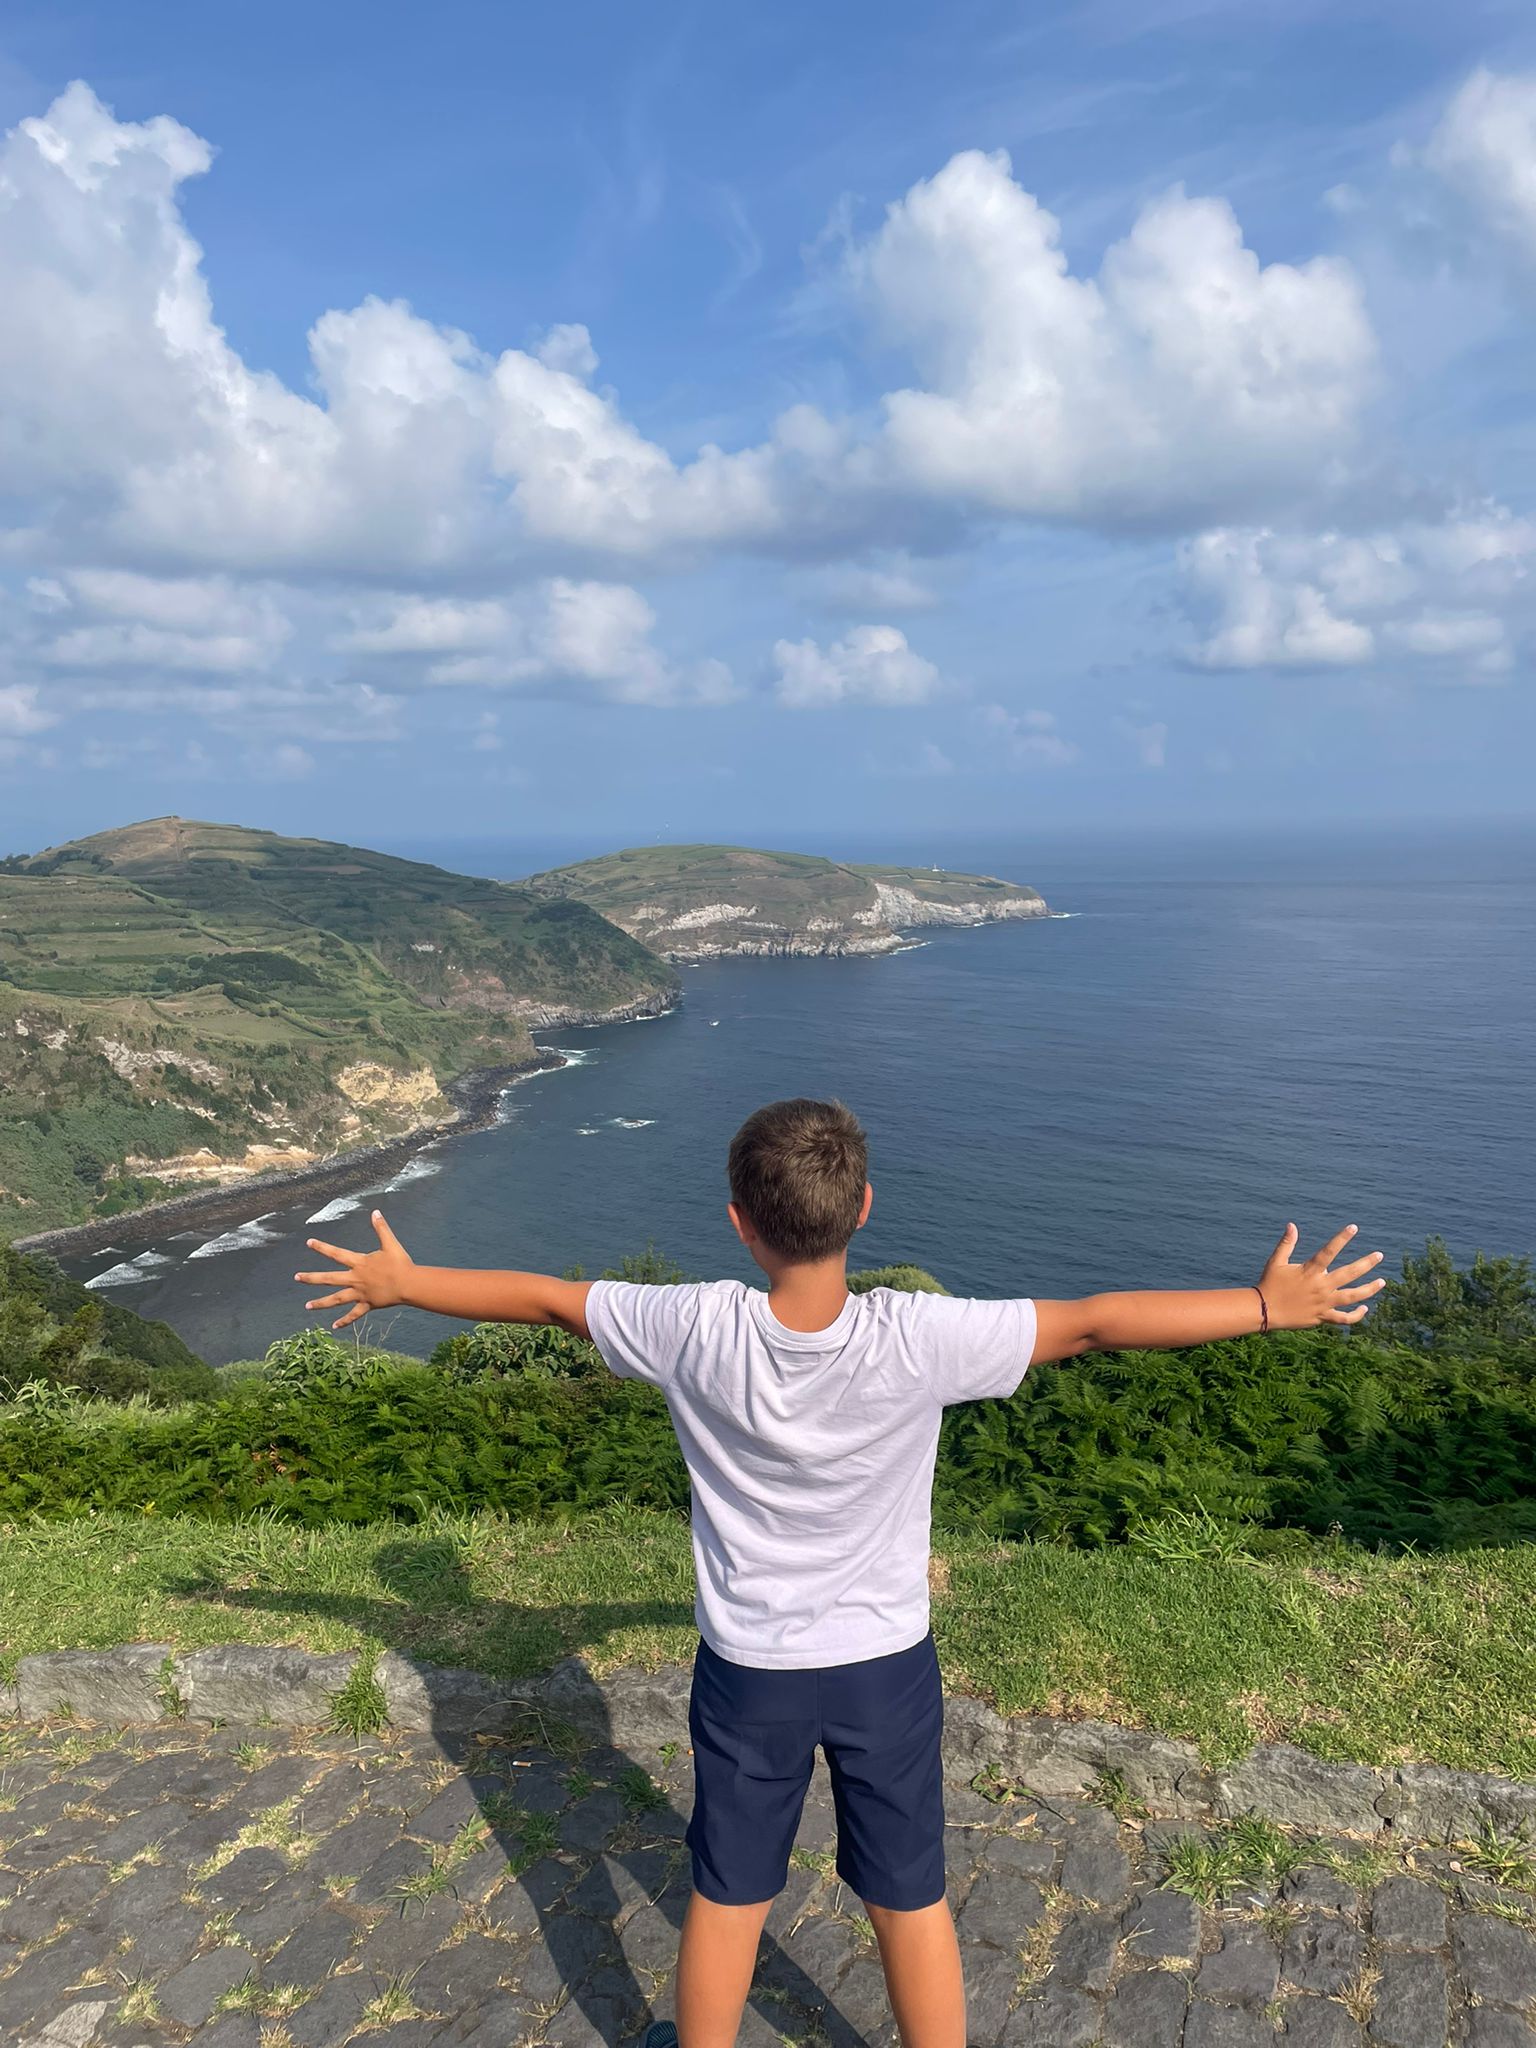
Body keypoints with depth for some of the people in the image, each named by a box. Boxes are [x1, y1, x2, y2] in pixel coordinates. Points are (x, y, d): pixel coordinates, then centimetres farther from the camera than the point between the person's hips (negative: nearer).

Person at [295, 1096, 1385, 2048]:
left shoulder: (697, 1330, -23)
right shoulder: (916, 1340, -27)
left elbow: (539, 1295, -10)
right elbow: (1096, 1322, -21)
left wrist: (401, 1283, 6)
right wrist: (1271, 1304, -11)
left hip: (749, 1669, 1)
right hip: (887, 1664, -1)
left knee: (728, 1901, 22)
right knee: (912, 1902, 20)